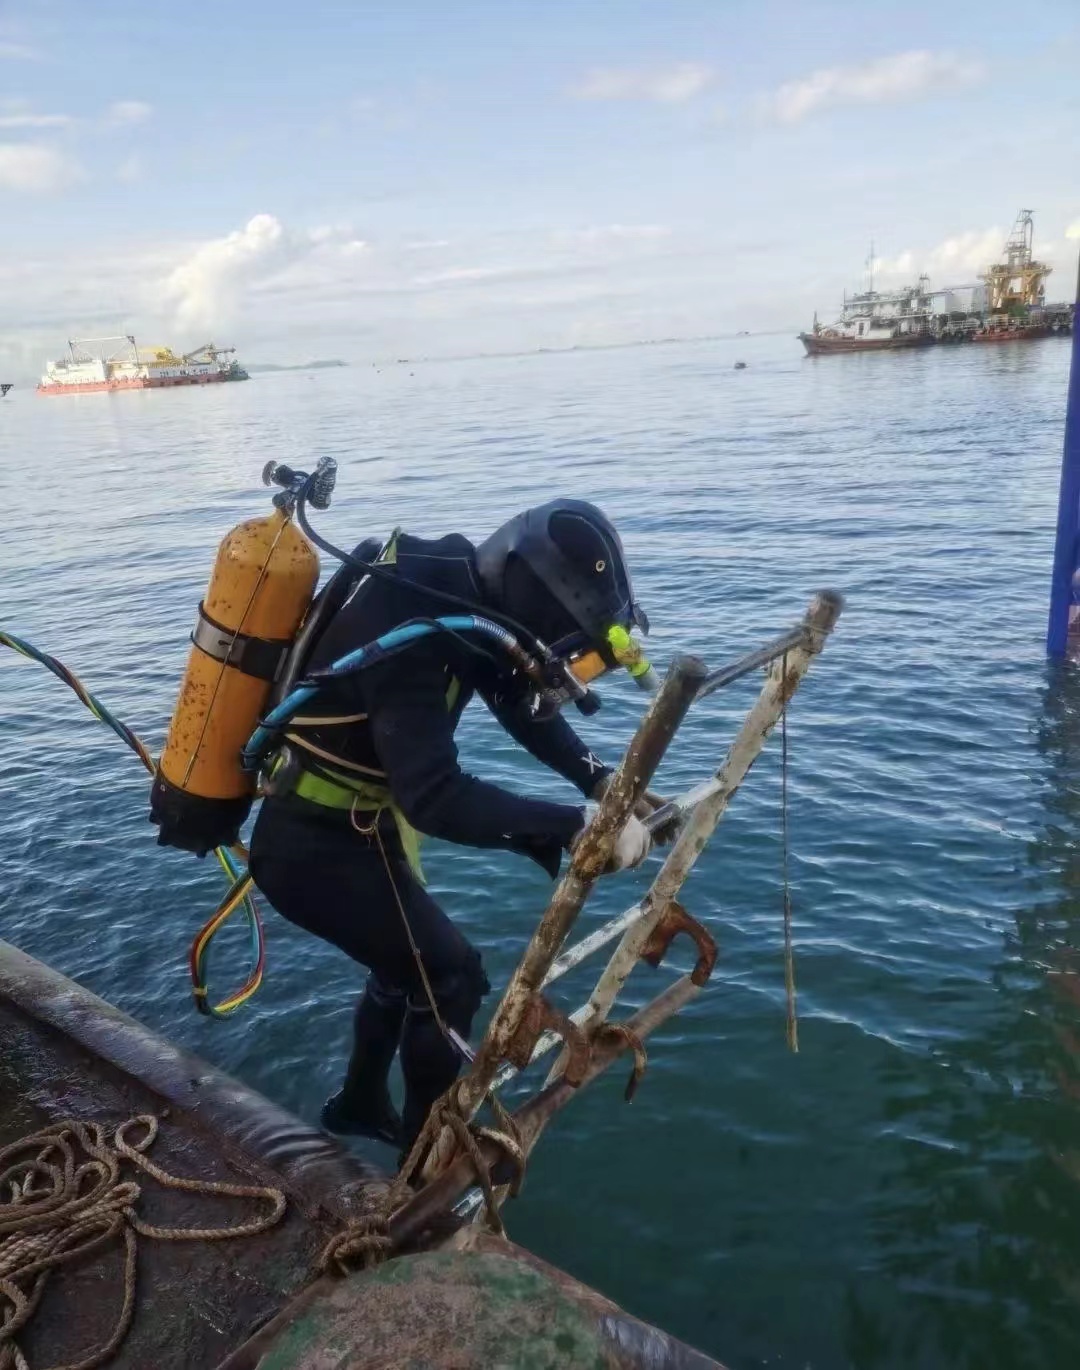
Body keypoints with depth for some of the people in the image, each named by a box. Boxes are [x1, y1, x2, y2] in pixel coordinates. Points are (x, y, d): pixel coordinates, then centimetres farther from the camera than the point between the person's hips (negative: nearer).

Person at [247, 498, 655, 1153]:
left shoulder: (462, 585, -7)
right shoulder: (409, 628, -34)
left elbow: (521, 700, 3)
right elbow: (436, 798, -42)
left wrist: (600, 779, -11)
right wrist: (577, 826, -41)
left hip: (358, 822, 9)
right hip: (310, 844, -9)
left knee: (409, 954, 23)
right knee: (449, 972, -3)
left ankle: (361, 1104, 47)